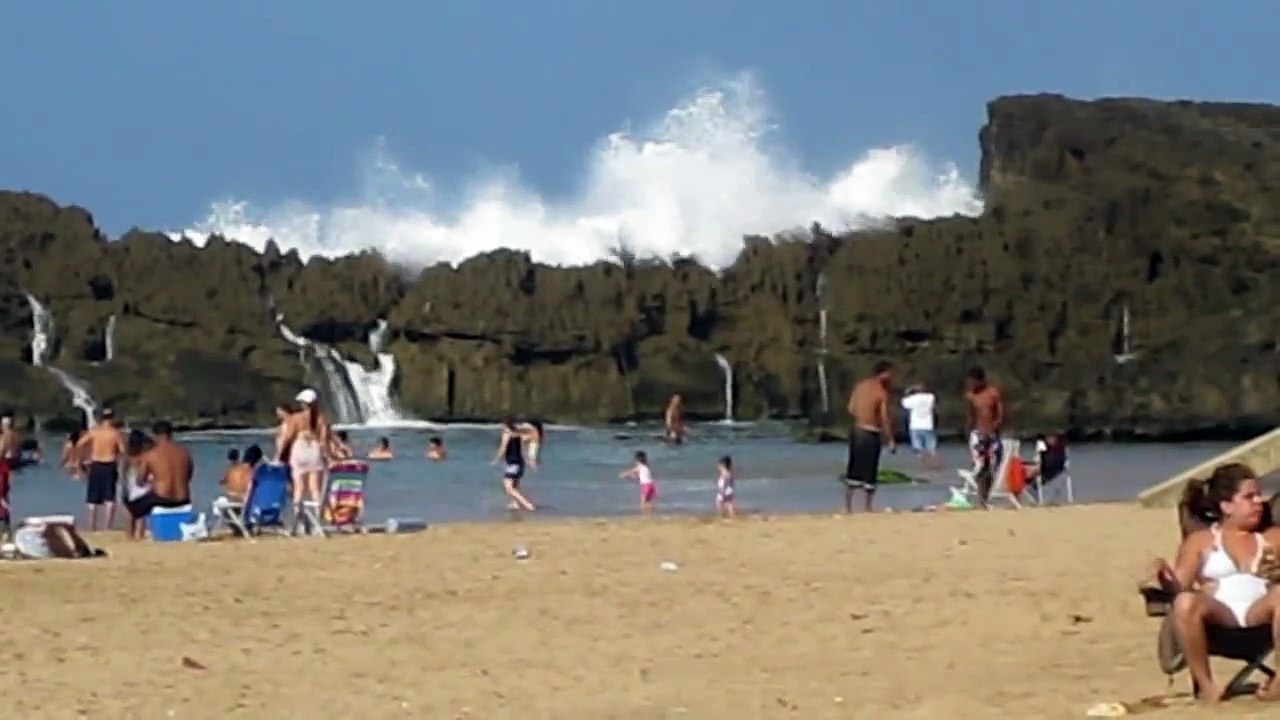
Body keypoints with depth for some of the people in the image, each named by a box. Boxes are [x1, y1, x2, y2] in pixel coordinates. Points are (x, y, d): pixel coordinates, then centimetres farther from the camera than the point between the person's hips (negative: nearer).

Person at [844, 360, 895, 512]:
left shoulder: (860, 386, 6)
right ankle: (867, 507, 10)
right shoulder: (882, 393, -13)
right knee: (870, 471, 4)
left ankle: (847, 506, 13)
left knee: (853, 469, 12)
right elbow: (884, 419, -14)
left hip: (856, 430, 6)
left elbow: (851, 409, 10)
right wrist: (891, 440, -7)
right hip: (871, 434, -6)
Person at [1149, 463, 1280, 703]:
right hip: (1219, 613, 0)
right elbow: (1180, 586, 10)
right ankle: (1206, 685, -28)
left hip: (1259, 611, 0)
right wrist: (1166, 578, -12)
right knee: (1185, 602, -35)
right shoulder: (1200, 540, 20)